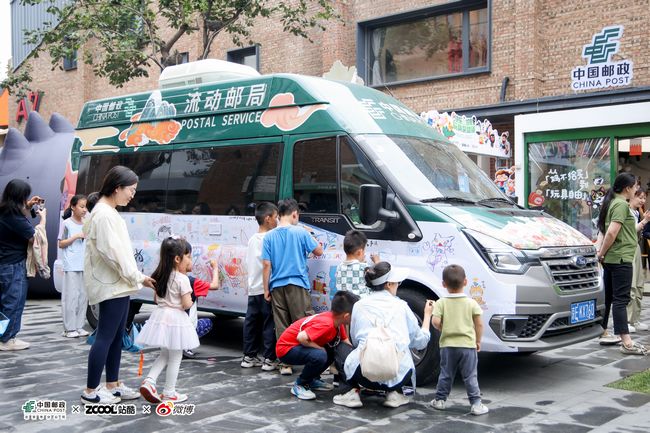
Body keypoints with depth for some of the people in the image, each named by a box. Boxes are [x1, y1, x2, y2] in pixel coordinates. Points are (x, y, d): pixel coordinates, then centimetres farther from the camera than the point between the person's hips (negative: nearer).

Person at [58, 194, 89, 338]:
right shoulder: (67, 223, -2)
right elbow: (61, 244, -1)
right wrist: (76, 236, -12)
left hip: (84, 266, 6)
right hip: (71, 266, -5)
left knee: (83, 296, 6)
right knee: (71, 296, -6)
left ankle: (79, 326, 13)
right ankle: (69, 328, -1)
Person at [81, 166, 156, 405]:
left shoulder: (108, 212, 14)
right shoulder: (104, 215, -17)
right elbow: (113, 253, -21)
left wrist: (134, 278, 12)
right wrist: (138, 277, -14)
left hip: (117, 284, 10)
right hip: (111, 285, -10)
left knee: (116, 337, 13)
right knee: (106, 337, -4)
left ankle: (113, 385, 21)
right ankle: (90, 392, 4)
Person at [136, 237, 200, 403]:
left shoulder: (160, 277, 7)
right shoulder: (182, 279, -16)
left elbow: (157, 299, 14)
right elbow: (186, 304, -16)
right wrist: (191, 301, 4)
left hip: (160, 316, 7)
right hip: (175, 319, -7)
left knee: (165, 354, 22)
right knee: (175, 357, 6)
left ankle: (149, 381, 5)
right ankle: (169, 393, 12)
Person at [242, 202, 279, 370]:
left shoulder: (252, 239, 12)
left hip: (253, 289, 7)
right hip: (267, 289, -7)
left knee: (251, 323, 11)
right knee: (270, 325, -2)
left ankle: (249, 357, 18)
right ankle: (269, 360, 0)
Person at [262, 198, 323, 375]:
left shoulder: (269, 236, 3)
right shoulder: (300, 233, -4)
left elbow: (266, 264, 1)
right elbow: (319, 251, 6)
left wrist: (266, 289, 6)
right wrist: (312, 240, 25)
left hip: (277, 286, 3)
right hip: (297, 285, -3)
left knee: (282, 327, 6)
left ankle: (285, 364, 8)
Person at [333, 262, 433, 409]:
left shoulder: (360, 305, 7)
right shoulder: (400, 306, 6)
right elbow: (420, 341, 14)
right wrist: (427, 315, 28)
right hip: (398, 375, 1)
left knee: (342, 349, 29)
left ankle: (354, 391, 10)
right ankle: (394, 393, 12)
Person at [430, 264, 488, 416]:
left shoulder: (441, 303, -4)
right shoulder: (471, 303, -3)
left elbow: (435, 322, -13)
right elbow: (479, 324, -3)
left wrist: (443, 329, 7)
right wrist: (478, 341, 10)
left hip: (447, 344, 1)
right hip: (468, 344, -1)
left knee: (446, 375, 13)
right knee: (470, 376, 5)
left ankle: (440, 400, 21)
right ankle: (476, 403, 4)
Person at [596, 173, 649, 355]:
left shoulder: (612, 202, 16)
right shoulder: (621, 204, -13)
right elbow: (612, 232, -23)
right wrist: (602, 253, -14)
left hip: (610, 259, 10)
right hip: (620, 258, -10)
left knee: (608, 297, 15)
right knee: (621, 299, -10)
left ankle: (603, 334, 24)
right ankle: (626, 343, -10)